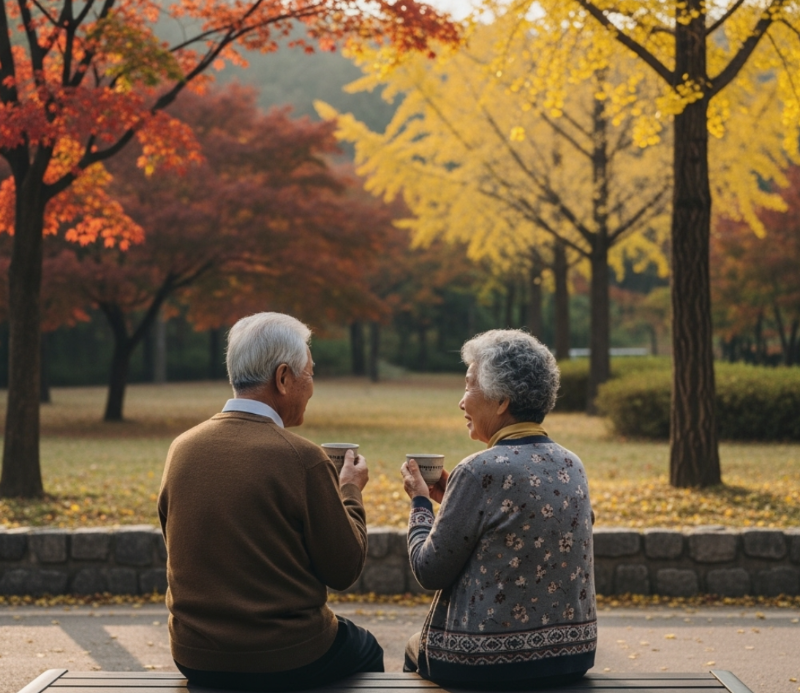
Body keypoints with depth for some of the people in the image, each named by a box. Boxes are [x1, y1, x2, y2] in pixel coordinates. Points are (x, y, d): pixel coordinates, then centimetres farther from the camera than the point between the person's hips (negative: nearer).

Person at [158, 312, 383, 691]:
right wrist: (350, 490, 7)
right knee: (366, 651, 28)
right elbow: (344, 571, -9)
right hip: (286, 659, -5)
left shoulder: (181, 449, -2)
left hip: (195, 658, 6)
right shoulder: (303, 458, -18)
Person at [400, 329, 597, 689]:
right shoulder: (572, 466, 1)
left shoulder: (480, 472, -19)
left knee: (416, 648, 28)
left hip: (485, 662, -6)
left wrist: (420, 501, 3)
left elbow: (430, 572, -12)